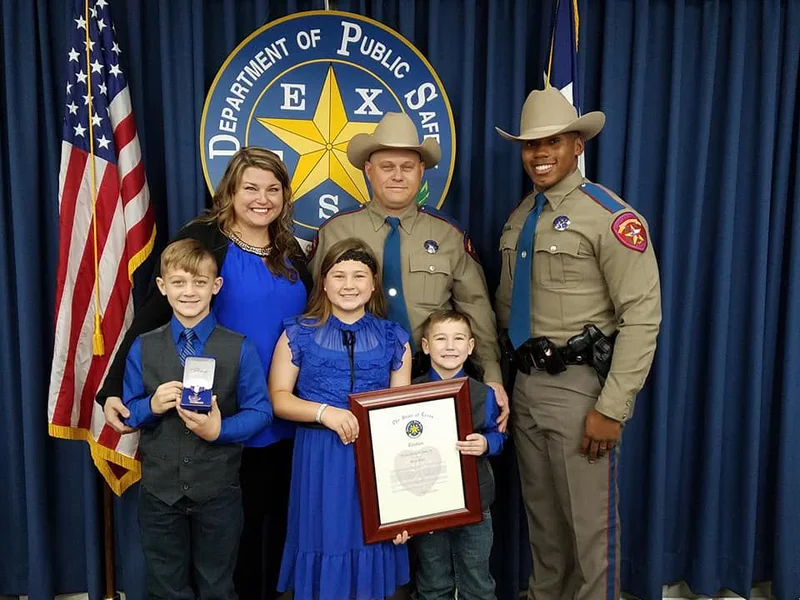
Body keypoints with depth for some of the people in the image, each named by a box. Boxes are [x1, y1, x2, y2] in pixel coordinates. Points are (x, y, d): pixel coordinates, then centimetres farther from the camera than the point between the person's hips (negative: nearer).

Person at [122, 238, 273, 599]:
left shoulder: (239, 349, -8)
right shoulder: (142, 348, -1)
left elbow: (260, 411, -9)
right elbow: (129, 412, 4)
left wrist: (220, 430, -24)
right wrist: (152, 406, -17)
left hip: (219, 490, -1)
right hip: (159, 487, 2)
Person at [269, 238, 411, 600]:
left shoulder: (394, 339, 4)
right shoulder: (299, 334, 1)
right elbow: (277, 398, 0)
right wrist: (324, 412, -17)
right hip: (320, 460, -1)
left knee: (369, 541, 11)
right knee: (324, 541, 7)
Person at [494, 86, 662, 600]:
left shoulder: (610, 216, -13)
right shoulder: (519, 219, 11)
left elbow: (643, 317, -17)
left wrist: (612, 408, -19)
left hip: (579, 387, -7)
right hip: (527, 384, 7)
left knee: (589, 522, 6)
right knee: (541, 515, 20)